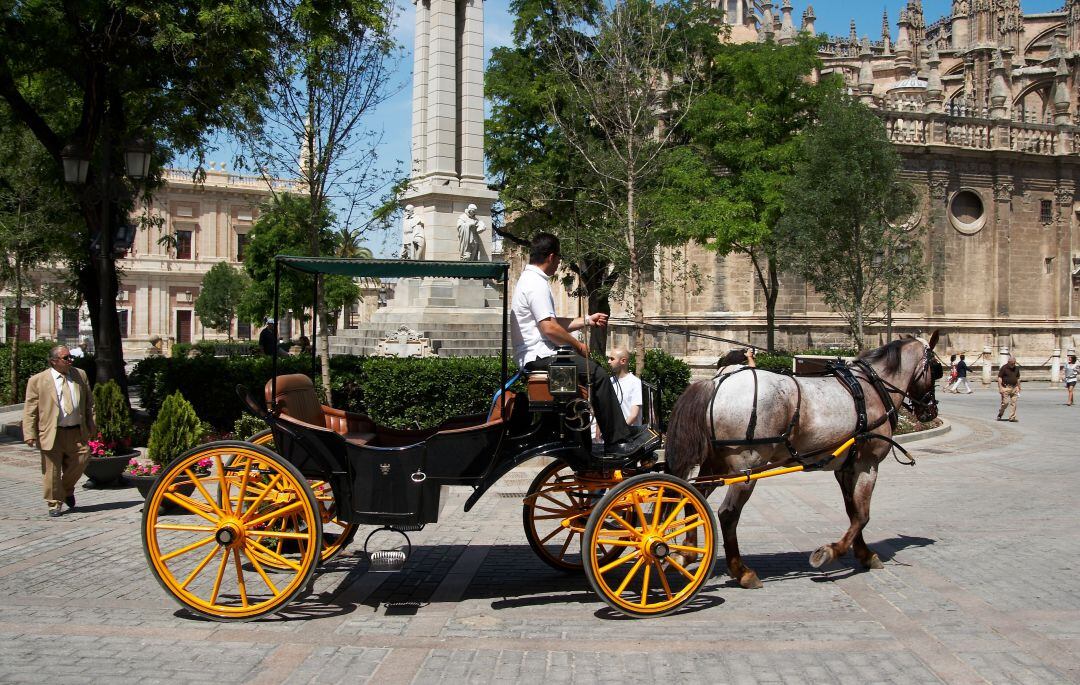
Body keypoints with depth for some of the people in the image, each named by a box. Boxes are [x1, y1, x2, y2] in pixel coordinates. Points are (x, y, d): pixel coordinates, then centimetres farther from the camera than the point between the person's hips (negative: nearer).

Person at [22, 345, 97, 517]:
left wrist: (92, 426, 8)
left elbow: (89, 402, 16)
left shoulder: (80, 375, 10)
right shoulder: (37, 380, -2)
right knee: (52, 470, 2)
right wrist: (30, 434, -10)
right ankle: (55, 503, 16)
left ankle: (68, 490, 31)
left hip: (78, 432, 3)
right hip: (51, 434, -3)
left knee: (81, 461, 3)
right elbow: (30, 411, -2)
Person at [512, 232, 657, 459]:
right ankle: (617, 442, -14)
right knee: (598, 375, -17)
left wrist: (587, 320, 26)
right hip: (540, 355, -11)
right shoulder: (537, 284, -14)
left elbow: (554, 322, 25)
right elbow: (549, 328, -22)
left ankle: (625, 434, 10)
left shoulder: (530, 279, 21)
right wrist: (577, 345, -9)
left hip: (535, 356, 11)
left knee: (597, 371, 11)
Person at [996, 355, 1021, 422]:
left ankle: (1012, 417, 4)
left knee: (1013, 403, 1)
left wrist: (1018, 388, 18)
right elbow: (999, 377, -8)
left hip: (1014, 388, 5)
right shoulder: (1004, 367, -6)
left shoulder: (1016, 368, 10)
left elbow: (1018, 378, 20)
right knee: (1005, 402, -8)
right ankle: (1000, 414, 14)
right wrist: (1000, 388, -14)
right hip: (1006, 387, -5)